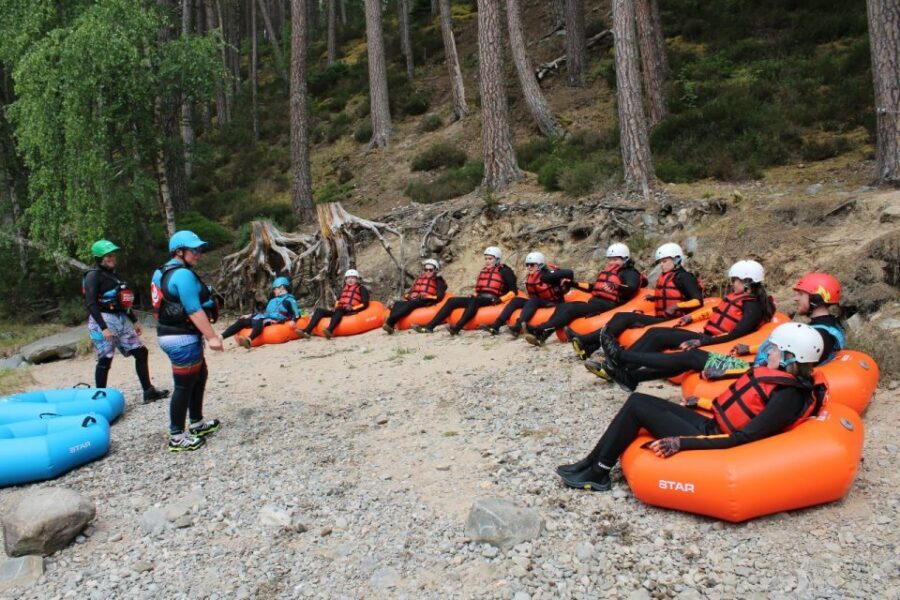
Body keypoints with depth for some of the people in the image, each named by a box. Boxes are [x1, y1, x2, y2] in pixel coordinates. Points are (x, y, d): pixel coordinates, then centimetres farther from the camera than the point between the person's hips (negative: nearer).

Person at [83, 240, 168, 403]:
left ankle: (148, 392, 10)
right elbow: (91, 304, -17)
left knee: (141, 352, 5)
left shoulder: (114, 274, 16)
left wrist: (134, 321, 22)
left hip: (121, 320, 8)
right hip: (103, 321, -8)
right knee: (105, 360, -5)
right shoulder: (93, 275, -9)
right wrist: (103, 328, -23)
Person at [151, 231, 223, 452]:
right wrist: (212, 337, -21)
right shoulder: (183, 274, -18)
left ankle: (197, 423, 33)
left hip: (176, 335, 11)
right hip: (182, 339, -11)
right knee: (184, 385, -3)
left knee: (200, 377, 21)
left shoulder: (167, 271, 15)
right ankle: (177, 437, 6)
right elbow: (194, 310, -23)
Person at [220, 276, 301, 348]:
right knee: (242, 321, -10)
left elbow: (296, 314, -4)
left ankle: (249, 340, -70)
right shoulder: (273, 300, 31)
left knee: (259, 321, -41)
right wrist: (250, 315, 25)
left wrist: (293, 321, -26)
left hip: (274, 321, -9)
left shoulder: (289, 299, 5)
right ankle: (220, 337, -25)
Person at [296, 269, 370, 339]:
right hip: (339, 311, 7)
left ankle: (330, 331, -63)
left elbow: (365, 304, -4)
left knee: (339, 310, -39)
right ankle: (307, 331, -27)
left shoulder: (361, 288, 6)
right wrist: (336, 307, 4)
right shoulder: (344, 289, 24)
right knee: (319, 310, -9)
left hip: (351, 312, -7)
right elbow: (338, 300, 26)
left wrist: (353, 308, -16)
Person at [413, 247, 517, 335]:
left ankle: (457, 328, -56)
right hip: (479, 298, 7)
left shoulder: (505, 271, 1)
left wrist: (500, 300, -18)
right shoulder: (483, 271, 22)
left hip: (492, 300, -7)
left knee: (474, 301, -40)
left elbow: (513, 291, -5)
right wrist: (473, 296, 9)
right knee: (451, 301, -10)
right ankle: (429, 326, -21)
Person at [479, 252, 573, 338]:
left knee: (533, 301, -34)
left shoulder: (549, 274, -17)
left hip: (554, 303, -7)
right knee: (516, 300, -9)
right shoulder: (529, 278, 6)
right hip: (539, 302, 7)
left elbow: (569, 273, -27)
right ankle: (495, 326, -23)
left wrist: (564, 287, -16)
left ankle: (518, 327, -52)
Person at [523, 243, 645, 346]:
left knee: (572, 308, -27)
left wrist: (619, 287, -35)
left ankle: (541, 330, -37)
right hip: (595, 301, 8)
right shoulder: (607, 272, 25)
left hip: (608, 305, -8)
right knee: (562, 306, -12)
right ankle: (541, 335, -27)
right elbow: (596, 288, 32)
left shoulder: (630, 273, 1)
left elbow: (631, 289, -18)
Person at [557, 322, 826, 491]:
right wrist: (702, 402, 28)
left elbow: (742, 439, -26)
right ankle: (592, 464, 6)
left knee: (638, 406, -12)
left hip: (711, 442, -9)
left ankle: (597, 474, -1)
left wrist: (681, 443, -27)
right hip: (709, 424, 9)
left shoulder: (789, 397, -20)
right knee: (639, 399, 3)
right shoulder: (780, 378, 6)